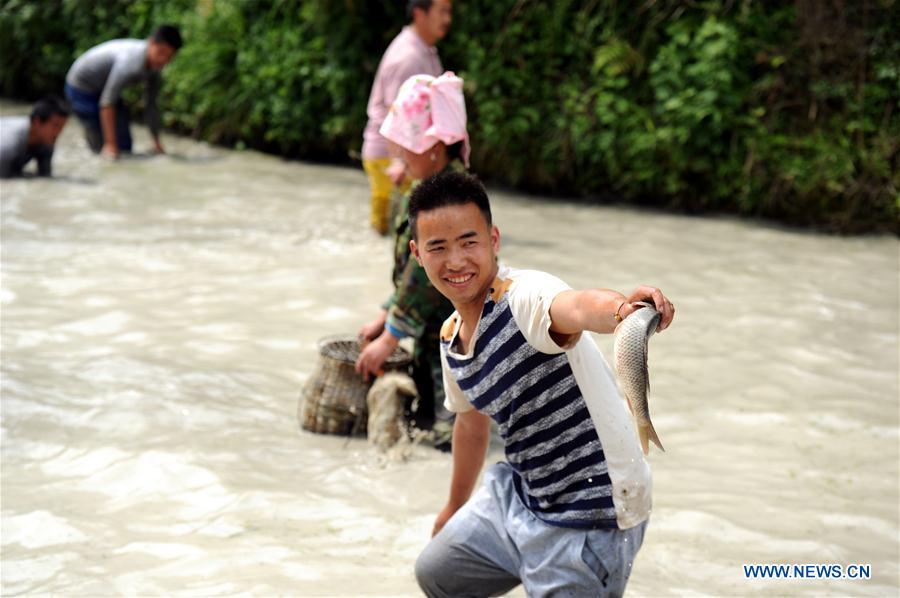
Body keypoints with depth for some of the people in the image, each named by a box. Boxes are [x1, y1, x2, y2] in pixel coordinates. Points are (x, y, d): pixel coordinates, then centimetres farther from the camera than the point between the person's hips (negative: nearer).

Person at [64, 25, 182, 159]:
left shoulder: (155, 66, -11)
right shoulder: (132, 61, -38)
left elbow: (150, 106, 3)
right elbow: (107, 102, -37)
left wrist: (157, 143, 6)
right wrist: (110, 145, -36)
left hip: (105, 87, 8)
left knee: (125, 145, 5)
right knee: (102, 145, -11)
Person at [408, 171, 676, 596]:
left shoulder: (525, 295, -25)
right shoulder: (451, 338, 3)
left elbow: (576, 306, -49)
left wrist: (623, 308, -73)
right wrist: (455, 507, 35)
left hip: (587, 518, -9)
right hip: (520, 494, 9)